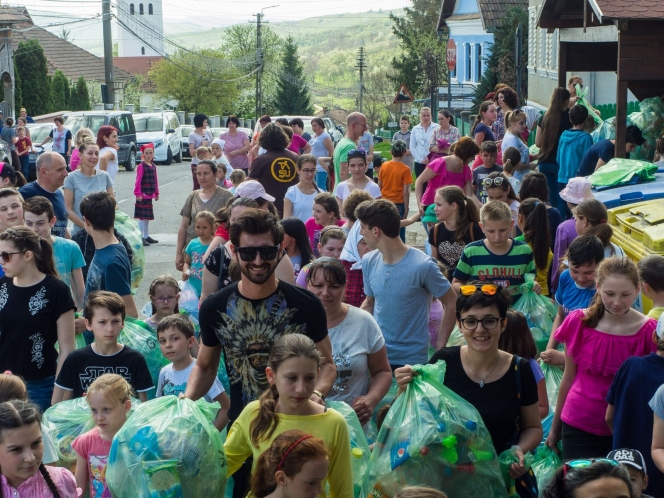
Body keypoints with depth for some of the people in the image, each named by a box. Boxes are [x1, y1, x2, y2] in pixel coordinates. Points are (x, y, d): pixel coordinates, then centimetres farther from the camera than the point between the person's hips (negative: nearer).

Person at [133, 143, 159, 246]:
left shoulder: (153, 166, 9)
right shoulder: (141, 166, -12)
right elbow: (138, 181, -16)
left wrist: (156, 193, 16)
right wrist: (138, 194, -20)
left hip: (150, 195, 8)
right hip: (143, 195, -7)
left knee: (148, 216, 14)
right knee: (142, 216, -5)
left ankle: (146, 236, 23)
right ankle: (141, 237, -2)